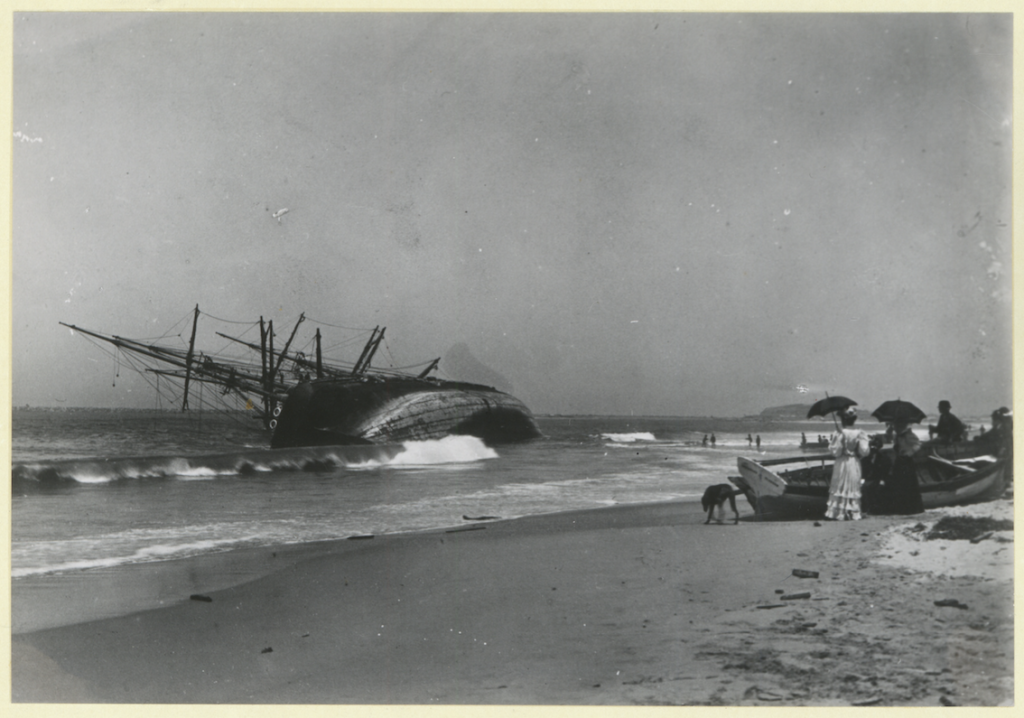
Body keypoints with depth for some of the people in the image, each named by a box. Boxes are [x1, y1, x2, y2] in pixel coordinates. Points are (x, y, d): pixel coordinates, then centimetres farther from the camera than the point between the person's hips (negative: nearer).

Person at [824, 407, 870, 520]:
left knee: (839, 488, 5)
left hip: (841, 464, -3)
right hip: (854, 464, 3)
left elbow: (835, 451, -13)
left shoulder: (839, 434, -13)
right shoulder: (859, 434, -5)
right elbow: (864, 451, -9)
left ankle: (839, 513, 3)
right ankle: (853, 513, 13)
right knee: (853, 488, 11)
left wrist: (830, 444, 4)